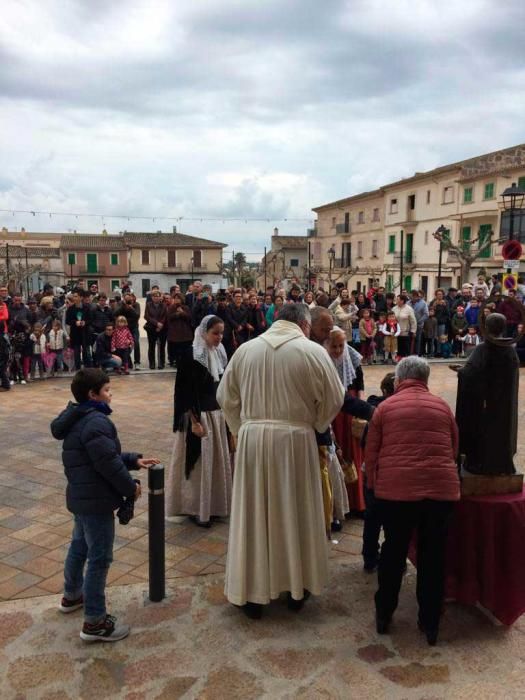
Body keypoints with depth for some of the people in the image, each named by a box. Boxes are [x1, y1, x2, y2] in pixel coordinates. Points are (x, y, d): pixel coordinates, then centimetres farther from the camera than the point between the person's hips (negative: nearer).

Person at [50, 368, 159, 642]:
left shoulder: (77, 420, 11)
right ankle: (95, 622, 5)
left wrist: (134, 460, 10)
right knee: (99, 558, -3)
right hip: (96, 501, -11)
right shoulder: (96, 422, -24)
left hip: (80, 496, 11)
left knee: (79, 546, 26)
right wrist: (131, 487, -12)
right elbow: (108, 463, -26)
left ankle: (72, 595, 45)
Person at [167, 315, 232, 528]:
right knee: (200, 461, 1)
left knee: (217, 459, 14)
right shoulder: (192, 356, -17)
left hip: (218, 414, 7)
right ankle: (196, 508, 15)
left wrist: (225, 413, 12)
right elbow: (187, 393, -17)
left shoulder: (220, 353, 5)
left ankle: (215, 504, 27)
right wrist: (195, 421, -19)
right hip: (199, 416, -7)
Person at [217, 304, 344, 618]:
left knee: (254, 513, 11)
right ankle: (297, 587, 28)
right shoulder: (313, 351, -7)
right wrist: (315, 425, 14)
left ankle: (253, 592, 22)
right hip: (295, 440, -2)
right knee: (297, 512, 14)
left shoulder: (245, 349, 3)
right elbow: (334, 398, -2)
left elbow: (225, 396, 8)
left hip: (252, 438, 2)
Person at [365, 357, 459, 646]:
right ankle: (430, 622, 24)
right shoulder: (443, 407, 8)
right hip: (441, 489, 1)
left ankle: (384, 614, 28)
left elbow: (371, 454, 5)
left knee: (394, 549, 15)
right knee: (433, 554, 13)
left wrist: (374, 486, 18)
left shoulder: (385, 407, 3)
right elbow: (454, 450, 16)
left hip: (395, 489, -1)